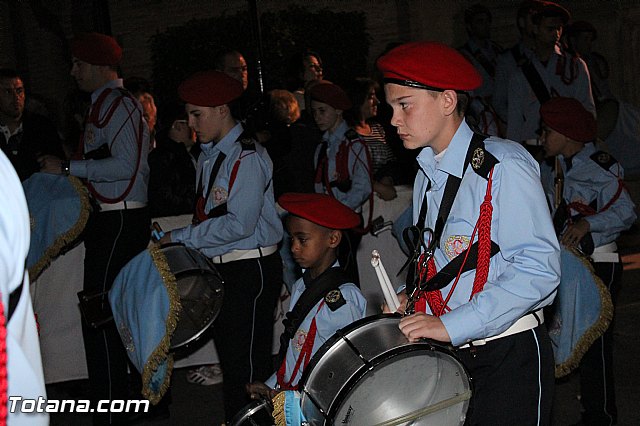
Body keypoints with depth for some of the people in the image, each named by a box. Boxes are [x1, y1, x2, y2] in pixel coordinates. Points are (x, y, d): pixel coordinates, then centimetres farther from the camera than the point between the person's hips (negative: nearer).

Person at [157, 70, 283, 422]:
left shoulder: (247, 157, -15)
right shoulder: (208, 155, 13)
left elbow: (239, 224, -22)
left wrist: (181, 237, -16)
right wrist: (191, 247, 5)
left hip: (250, 271, -9)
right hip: (219, 269, 9)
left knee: (247, 366, -5)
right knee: (228, 358, 16)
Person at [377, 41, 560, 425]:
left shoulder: (503, 165, -13)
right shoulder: (427, 176, 11)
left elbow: (539, 268, -21)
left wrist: (452, 325, -23)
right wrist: (411, 298, 4)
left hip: (509, 357, -7)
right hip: (449, 355, 7)